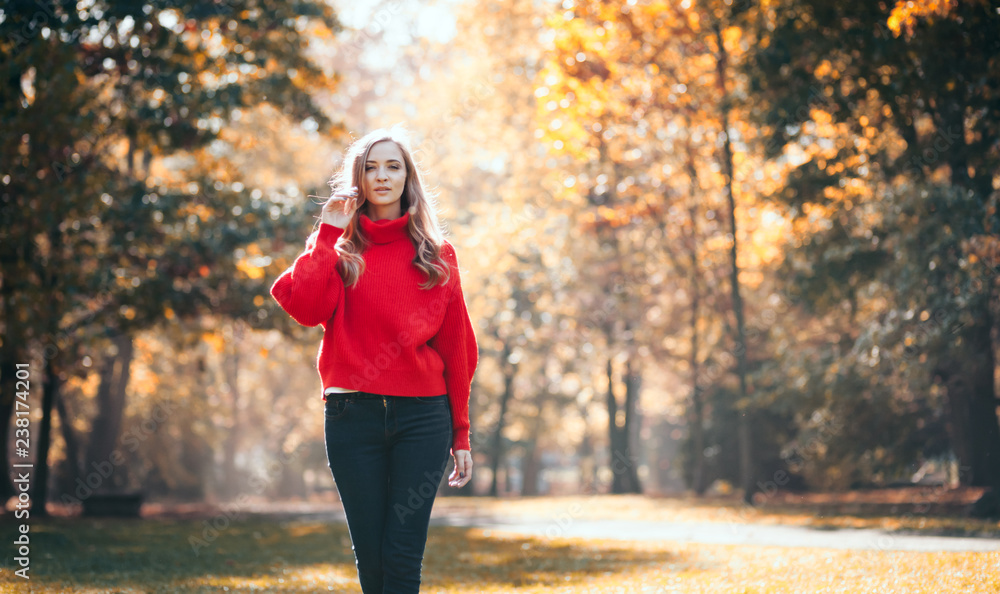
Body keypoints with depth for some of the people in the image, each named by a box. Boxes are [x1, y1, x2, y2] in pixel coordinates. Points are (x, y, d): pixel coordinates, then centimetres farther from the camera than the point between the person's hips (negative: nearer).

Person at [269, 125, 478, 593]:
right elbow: (306, 308, -11)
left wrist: (461, 434, 7)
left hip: (422, 415, -1)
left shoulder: (437, 255, 9)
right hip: (352, 414, 1)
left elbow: (457, 347, 9)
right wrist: (329, 231, -8)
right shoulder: (339, 249, 9)